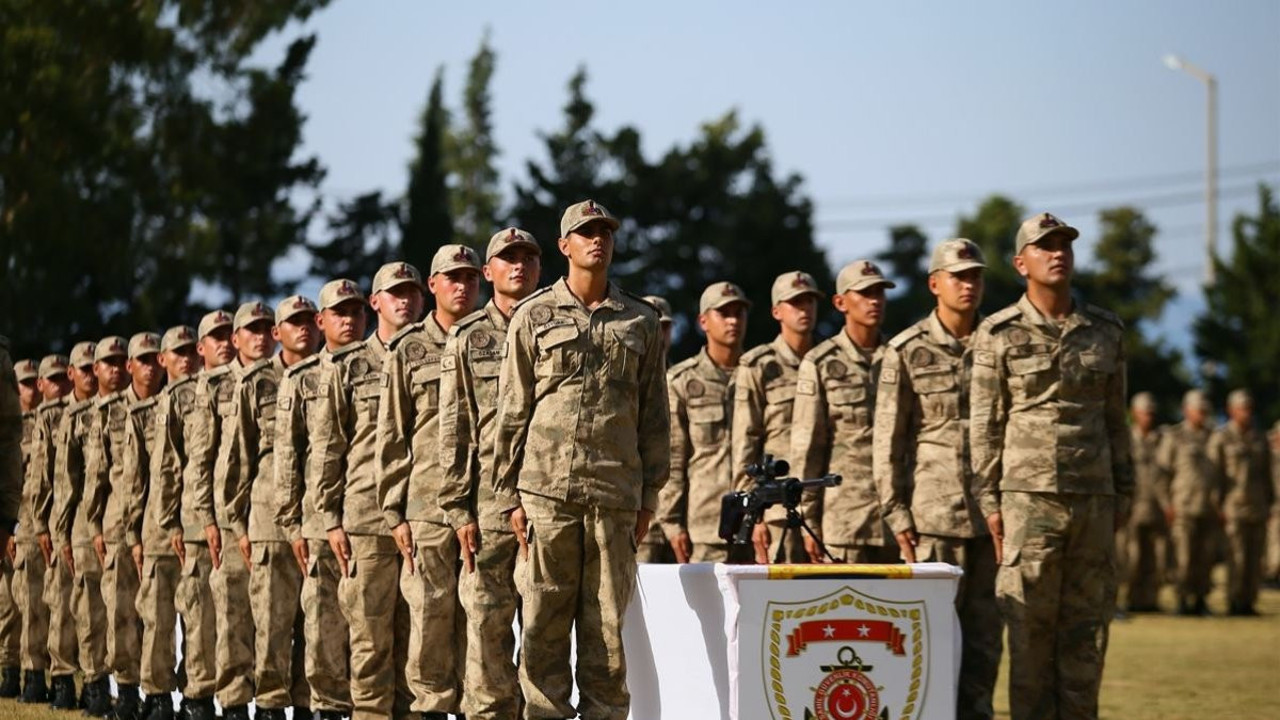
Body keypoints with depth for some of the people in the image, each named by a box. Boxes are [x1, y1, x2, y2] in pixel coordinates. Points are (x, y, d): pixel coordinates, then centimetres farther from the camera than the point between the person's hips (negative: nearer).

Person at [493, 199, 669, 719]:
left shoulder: (642, 321, 12)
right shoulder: (534, 317, 7)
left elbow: (654, 416, 13)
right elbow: (512, 412, 6)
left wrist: (649, 497, 7)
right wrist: (509, 494, 0)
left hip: (616, 495, 1)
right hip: (547, 491, -1)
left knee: (606, 626, 2)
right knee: (544, 625, -1)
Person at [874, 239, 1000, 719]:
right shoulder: (908, 351, 1)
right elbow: (888, 441, 0)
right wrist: (897, 513, -5)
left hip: (991, 512, 3)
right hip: (935, 512, -3)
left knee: (984, 635, 4)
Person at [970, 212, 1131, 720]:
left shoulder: (1106, 331, 10)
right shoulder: (999, 334, 0)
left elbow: (1115, 419, 14)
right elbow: (984, 425, -1)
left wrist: (1123, 496, 10)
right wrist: (989, 502, -6)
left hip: (1094, 500, 3)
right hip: (1028, 497, -3)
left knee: (1087, 633, 4)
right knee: (1030, 632, -3)